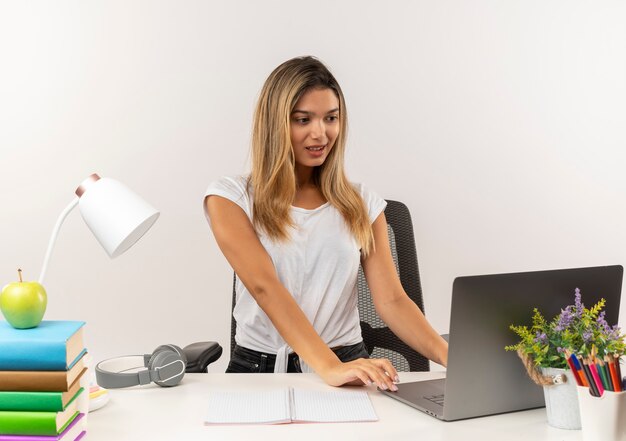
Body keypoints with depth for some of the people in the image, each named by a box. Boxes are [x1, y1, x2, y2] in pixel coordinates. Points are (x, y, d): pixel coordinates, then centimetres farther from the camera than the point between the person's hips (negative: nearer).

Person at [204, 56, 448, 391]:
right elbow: (264, 287, -15)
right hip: (260, 368, -2)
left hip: (349, 367, 2)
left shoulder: (362, 204, 9)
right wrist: (328, 367, -28)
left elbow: (391, 300, 1)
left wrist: (449, 355, -17)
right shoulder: (230, 199, -1)